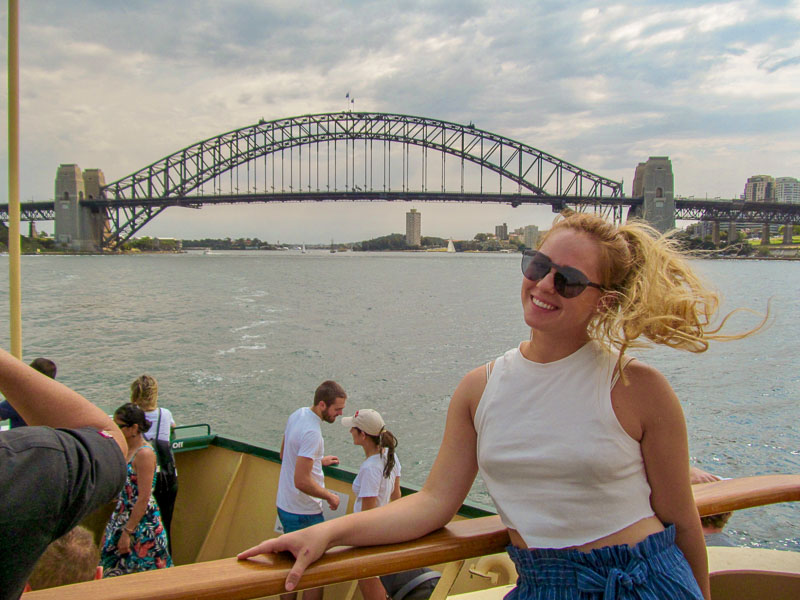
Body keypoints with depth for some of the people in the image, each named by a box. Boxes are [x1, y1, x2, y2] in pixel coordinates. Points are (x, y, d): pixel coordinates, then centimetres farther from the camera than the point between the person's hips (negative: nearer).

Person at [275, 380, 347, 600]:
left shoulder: (298, 414, 3)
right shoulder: (312, 432, -27)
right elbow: (302, 481, -30)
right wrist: (330, 497, -16)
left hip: (285, 505, 10)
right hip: (304, 513, -10)